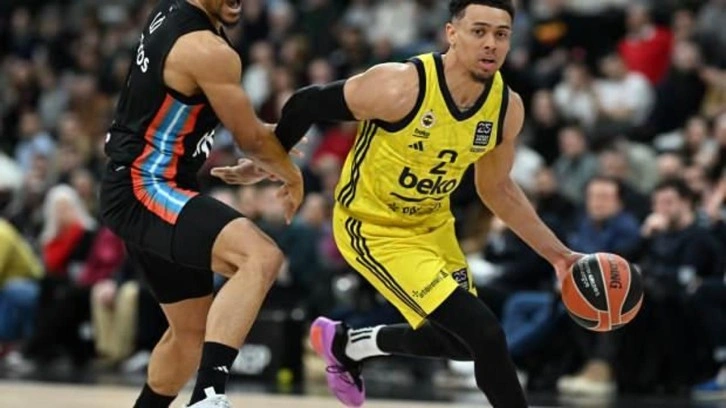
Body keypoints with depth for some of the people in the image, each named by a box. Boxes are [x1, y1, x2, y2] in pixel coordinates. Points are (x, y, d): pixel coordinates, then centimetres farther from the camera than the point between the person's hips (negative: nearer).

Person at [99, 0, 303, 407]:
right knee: (262, 257, -31)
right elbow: (251, 138, -6)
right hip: (143, 190, -11)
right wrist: (292, 175, 13)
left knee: (193, 330, 20)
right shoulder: (206, 50, -18)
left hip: (146, 185, 11)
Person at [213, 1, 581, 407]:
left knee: (460, 341, 19)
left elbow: (497, 189, 7)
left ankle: (344, 344, 41)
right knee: (485, 334, -17)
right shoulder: (402, 87, -30)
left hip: (432, 225, 7)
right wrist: (267, 161, -4)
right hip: (373, 228, -7)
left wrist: (556, 253, 4)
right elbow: (308, 104, -16)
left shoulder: (507, 108, -11)